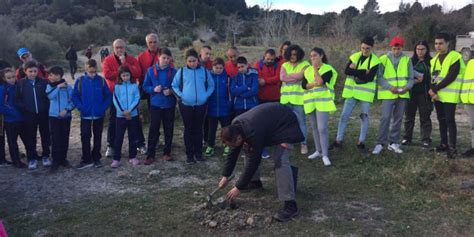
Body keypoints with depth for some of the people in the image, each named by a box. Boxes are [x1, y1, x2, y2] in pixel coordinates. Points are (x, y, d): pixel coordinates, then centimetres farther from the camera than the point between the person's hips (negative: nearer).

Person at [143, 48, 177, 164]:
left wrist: (171, 91, -16)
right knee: (153, 129, -1)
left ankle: (167, 153, 22)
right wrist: (154, 89, -15)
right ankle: (150, 155, 5)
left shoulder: (173, 71, -2)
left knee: (169, 129, 9)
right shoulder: (151, 70, -1)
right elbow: (145, 86, 3)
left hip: (169, 105, 1)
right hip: (155, 104, -1)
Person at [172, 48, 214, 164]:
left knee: (198, 129, 10)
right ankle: (189, 154, 14)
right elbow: (174, 86, 6)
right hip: (186, 105, -1)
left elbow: (211, 86, 9)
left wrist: (206, 95, -5)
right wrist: (181, 95, -7)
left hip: (201, 105, 1)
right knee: (188, 129, 6)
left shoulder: (204, 71, 1)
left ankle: (198, 153, 21)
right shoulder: (182, 71, -1)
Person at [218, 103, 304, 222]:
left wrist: (239, 187, -21)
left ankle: (290, 205, -24)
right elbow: (233, 153, 2)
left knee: (280, 160, -24)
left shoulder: (253, 133, -36)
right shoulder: (235, 126, -11)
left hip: (284, 123, -9)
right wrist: (225, 176, 2)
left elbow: (253, 161, -30)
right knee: (251, 150, 9)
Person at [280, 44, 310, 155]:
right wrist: (295, 77, -9)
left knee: (301, 121, 0)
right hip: (286, 98, 4)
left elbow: (300, 76, -18)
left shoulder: (305, 64, -1)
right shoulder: (285, 65, 11)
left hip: (299, 97, -4)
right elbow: (282, 78, -5)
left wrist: (289, 76, -4)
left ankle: (303, 144, 8)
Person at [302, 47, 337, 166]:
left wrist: (315, 69, -11)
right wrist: (315, 83, -15)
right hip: (311, 102, 6)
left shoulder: (328, 69, -5)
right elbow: (303, 85, 0)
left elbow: (321, 81, -20)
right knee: (315, 128, 12)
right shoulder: (308, 70, 12)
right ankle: (319, 150, 23)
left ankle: (325, 155, -9)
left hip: (323, 101, -6)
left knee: (322, 128, -13)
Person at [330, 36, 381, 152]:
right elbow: (347, 71, -13)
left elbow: (370, 77, -18)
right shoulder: (355, 56, 2)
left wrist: (355, 72, -13)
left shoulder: (375, 61, -7)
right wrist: (364, 71, -19)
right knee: (344, 115, 3)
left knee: (364, 117, 4)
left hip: (366, 93, -3)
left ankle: (361, 142, 16)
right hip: (352, 91, 3)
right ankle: (338, 141, 12)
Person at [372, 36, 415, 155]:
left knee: (398, 119, 9)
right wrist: (390, 87, -18)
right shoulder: (384, 59, -3)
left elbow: (411, 78, 6)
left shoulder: (407, 60, 5)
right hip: (388, 94, -3)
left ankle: (393, 143, 18)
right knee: (385, 118, -10)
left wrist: (407, 87, -14)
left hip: (402, 95, 3)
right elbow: (379, 77, -6)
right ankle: (380, 143, -2)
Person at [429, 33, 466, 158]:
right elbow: (432, 77, 9)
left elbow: (450, 77, -18)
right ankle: (444, 144, 21)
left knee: (450, 120, -8)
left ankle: (452, 147, -3)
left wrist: (434, 89, -18)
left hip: (449, 96, -6)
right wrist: (432, 90, -9)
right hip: (437, 95, 7)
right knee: (441, 120, 11)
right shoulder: (434, 59, 13)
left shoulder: (455, 57, -9)